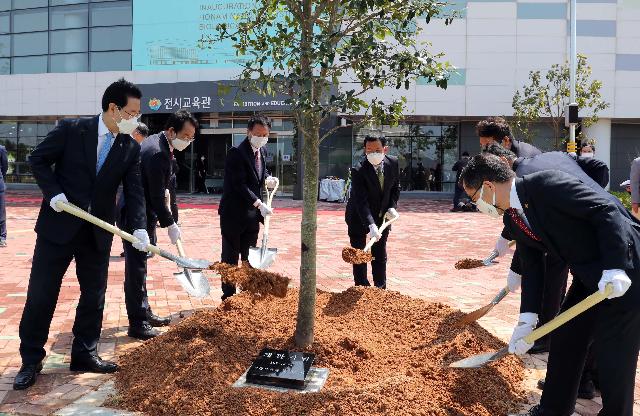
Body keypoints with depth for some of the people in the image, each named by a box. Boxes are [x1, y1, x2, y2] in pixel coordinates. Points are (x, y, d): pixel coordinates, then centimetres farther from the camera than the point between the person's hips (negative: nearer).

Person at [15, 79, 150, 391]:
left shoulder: (131, 148, 0)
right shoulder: (71, 129, -8)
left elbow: (134, 192, -3)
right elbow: (38, 159, 0)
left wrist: (139, 228, -17)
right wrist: (53, 193, -14)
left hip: (97, 233, 3)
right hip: (58, 224, -3)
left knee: (94, 295, 10)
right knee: (41, 294, 4)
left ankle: (85, 354, 25)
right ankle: (31, 360, 19)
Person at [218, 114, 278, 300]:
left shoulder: (262, 151, 7)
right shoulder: (236, 153, -18)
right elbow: (240, 185, -23)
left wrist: (268, 179, 1)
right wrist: (260, 204, -26)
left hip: (252, 214, 8)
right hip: (233, 214, -7)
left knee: (249, 257, 15)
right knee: (230, 257, 3)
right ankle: (228, 297, 12)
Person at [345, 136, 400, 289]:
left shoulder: (393, 163, -11)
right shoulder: (358, 170, -27)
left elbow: (395, 187, 7)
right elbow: (361, 201, -33)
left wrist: (392, 206, -9)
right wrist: (371, 225, -44)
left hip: (382, 216, 4)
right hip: (359, 217, -4)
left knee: (380, 255, 12)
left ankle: (381, 290, 23)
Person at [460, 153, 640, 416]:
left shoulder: (546, 184, -23)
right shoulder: (512, 218, 4)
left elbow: (606, 209, -25)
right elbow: (531, 268, 4)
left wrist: (615, 268, -30)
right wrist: (527, 320, -4)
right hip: (589, 276, 9)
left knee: (612, 357, -3)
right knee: (563, 340, 15)